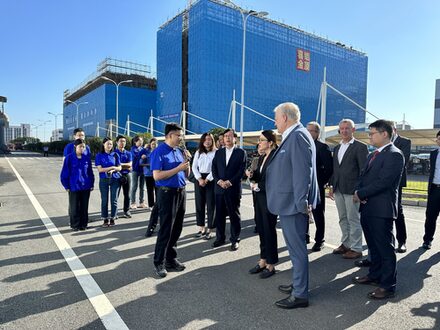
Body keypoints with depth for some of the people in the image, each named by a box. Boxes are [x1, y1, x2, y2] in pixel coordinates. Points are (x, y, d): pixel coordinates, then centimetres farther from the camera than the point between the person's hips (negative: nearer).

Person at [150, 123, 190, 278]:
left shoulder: (179, 151, 12)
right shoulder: (159, 152, -10)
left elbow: (186, 174, 16)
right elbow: (157, 176, -19)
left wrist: (187, 163, -3)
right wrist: (178, 168, -18)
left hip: (181, 192, 7)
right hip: (167, 193, -7)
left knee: (177, 228, 13)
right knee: (166, 230, -1)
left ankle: (171, 259, 27)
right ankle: (159, 263, 13)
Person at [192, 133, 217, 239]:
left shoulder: (216, 152, -4)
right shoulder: (198, 152, 10)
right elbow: (194, 167, 7)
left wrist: (207, 180, -12)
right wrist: (200, 179, -7)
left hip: (211, 180, -4)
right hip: (199, 179, 4)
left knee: (211, 205, -1)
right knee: (199, 204, 6)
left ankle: (209, 230, 7)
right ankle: (201, 228, 17)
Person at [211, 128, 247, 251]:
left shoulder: (241, 152, 2)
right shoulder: (218, 152, 13)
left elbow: (241, 170, -5)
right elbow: (214, 168, 7)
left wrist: (230, 182, -13)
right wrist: (219, 181, -8)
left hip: (234, 189, -3)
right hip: (219, 188, 4)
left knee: (234, 215, 4)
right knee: (219, 215, 8)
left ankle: (235, 239, 15)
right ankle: (220, 238, 21)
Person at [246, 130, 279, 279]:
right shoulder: (261, 157, 13)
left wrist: (258, 186, -13)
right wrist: (252, 174, -6)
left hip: (269, 199, -8)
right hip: (259, 198, 8)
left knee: (269, 230, 3)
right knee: (261, 230, 12)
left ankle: (271, 265, 18)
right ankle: (263, 260, 25)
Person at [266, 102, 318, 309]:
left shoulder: (298, 135, -16)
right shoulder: (292, 136, 14)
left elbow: (303, 171, -23)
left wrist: (301, 202, -22)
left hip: (293, 203, -10)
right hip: (289, 202, 10)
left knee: (297, 248, 1)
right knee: (295, 247, 20)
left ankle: (300, 295, 15)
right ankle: (298, 284, 35)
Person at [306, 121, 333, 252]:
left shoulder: (323, 147, -6)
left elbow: (329, 168, -10)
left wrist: (322, 182, -9)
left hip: (316, 187, -5)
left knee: (318, 214, 6)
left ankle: (319, 240, 17)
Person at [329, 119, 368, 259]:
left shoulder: (360, 147, -6)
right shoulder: (337, 148, 15)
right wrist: (332, 186, 13)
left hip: (352, 190, -7)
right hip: (338, 190, 7)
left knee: (354, 220, 2)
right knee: (343, 219, 15)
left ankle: (356, 249, 12)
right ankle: (345, 244, 28)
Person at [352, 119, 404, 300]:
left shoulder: (394, 155, -12)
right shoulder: (372, 155, 17)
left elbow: (383, 182, -21)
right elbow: (363, 176, 16)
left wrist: (361, 194, -14)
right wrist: (358, 192, -3)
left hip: (381, 210, -9)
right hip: (367, 208, 9)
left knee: (385, 248, 2)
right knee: (373, 246, 20)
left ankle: (388, 286, 13)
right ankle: (375, 275, 35)